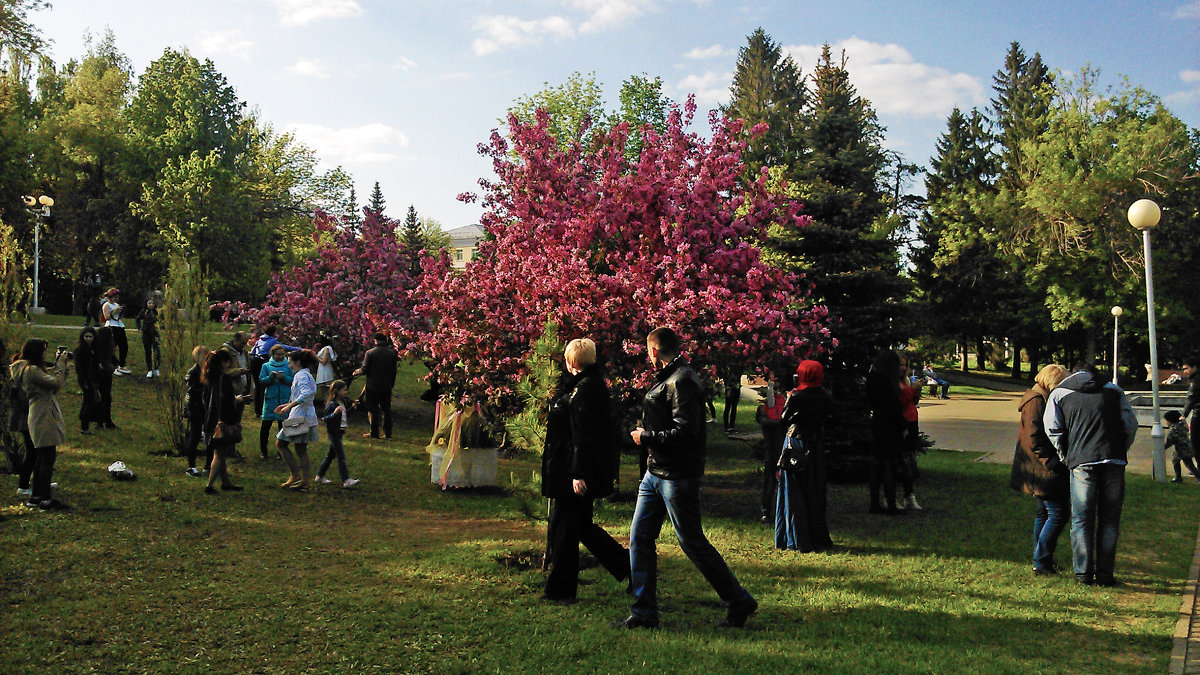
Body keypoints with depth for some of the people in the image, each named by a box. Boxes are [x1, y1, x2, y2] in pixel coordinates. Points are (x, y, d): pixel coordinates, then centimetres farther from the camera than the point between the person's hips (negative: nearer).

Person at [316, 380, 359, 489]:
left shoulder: (342, 402, 10)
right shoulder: (331, 404, -18)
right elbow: (325, 418, -21)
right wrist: (334, 413, -35)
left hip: (340, 432, 9)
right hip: (333, 432, -9)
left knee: (331, 455, 16)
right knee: (341, 456, -9)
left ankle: (320, 476, 27)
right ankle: (346, 481, -8)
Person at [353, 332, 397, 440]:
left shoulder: (370, 353, -10)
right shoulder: (392, 353, -1)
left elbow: (365, 369, -10)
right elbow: (394, 371, 4)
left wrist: (358, 372, 11)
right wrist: (391, 384, 14)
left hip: (373, 386, -3)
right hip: (387, 387, 3)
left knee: (373, 410, 5)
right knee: (386, 410, 10)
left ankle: (374, 433, 6)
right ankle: (387, 433, 12)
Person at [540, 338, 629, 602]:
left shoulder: (585, 389, -18)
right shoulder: (588, 384, 13)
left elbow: (585, 436, -22)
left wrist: (578, 474, -23)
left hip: (572, 472, -10)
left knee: (563, 530, 1)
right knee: (581, 526, 18)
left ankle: (560, 590, 13)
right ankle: (629, 566, 24)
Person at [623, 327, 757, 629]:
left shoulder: (681, 382, -16)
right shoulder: (667, 379, 15)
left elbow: (686, 432, -24)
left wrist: (646, 438, -15)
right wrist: (645, 435, 9)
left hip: (677, 476, -10)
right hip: (655, 472, 10)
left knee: (691, 541, -2)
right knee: (640, 538, 7)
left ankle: (739, 602, 13)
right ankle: (644, 612, 13)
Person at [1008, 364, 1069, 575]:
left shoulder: (1043, 399, 16)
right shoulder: (1036, 401, -16)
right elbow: (1034, 438, -21)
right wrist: (1050, 462, -21)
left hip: (1043, 469, 11)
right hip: (1045, 470, -11)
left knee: (1044, 512, 17)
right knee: (1058, 514, -11)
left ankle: (1041, 559, 25)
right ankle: (1041, 562, -7)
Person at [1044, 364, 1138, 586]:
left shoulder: (1059, 393, 13)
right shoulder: (1114, 390, 16)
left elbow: (1053, 429, 4)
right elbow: (1130, 425, 10)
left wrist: (1066, 457, 14)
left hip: (1081, 462, -1)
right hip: (1114, 461, 1)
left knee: (1081, 519, 5)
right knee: (1109, 519, 7)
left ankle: (1084, 573, 4)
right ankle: (1105, 574, 7)